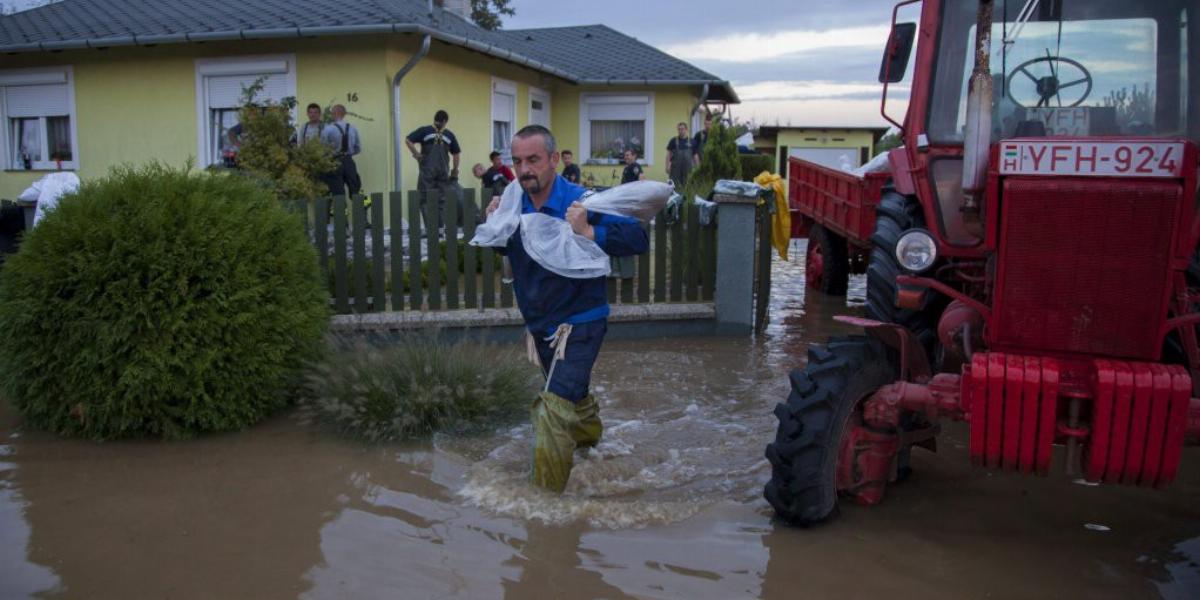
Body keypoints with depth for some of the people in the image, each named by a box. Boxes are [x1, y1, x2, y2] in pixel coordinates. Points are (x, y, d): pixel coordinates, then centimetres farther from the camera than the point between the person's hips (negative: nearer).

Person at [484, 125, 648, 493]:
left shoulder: (580, 202, -21)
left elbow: (638, 239, -26)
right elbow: (504, 250, 14)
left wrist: (589, 232, -38)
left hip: (579, 322, -7)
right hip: (538, 324, 7)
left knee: (553, 408, -16)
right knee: (574, 396, 28)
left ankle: (549, 492, -2)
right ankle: (592, 440, 56)